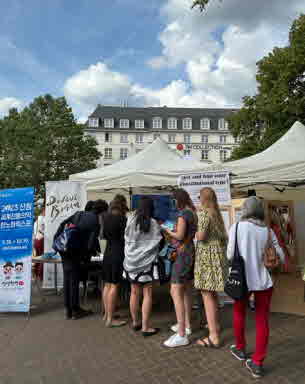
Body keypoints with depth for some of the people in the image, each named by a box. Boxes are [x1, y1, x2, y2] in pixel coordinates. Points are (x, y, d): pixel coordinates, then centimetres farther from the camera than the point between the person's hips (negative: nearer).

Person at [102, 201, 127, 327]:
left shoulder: (106, 218, 8)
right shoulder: (122, 219, -12)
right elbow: (125, 238, -9)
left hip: (107, 254, 7)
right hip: (118, 255, -7)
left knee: (107, 285, 14)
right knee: (114, 286, -2)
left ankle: (106, 314, 26)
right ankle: (110, 319, 5)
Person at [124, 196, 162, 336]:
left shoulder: (131, 219, -1)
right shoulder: (153, 223, -10)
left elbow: (127, 239, 7)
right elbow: (158, 242, -3)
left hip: (131, 261, 4)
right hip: (146, 262, -4)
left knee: (134, 292, 14)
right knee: (147, 294, 4)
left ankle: (135, 322, 28)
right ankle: (145, 327, 9)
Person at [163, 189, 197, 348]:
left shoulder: (183, 213, -14)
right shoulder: (193, 212, 11)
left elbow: (180, 236, -17)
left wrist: (168, 232, -1)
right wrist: (173, 232, 13)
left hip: (183, 254, -10)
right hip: (192, 252, 10)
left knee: (175, 291, -8)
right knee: (186, 290, 18)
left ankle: (182, 335, -4)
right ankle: (186, 325, 31)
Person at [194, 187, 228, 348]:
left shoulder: (204, 212, -13)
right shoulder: (217, 214, 13)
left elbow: (201, 236, -19)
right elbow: (223, 236, 16)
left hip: (207, 257, -9)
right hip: (218, 256, 9)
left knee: (207, 295, -5)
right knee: (213, 293, 21)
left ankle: (214, 337, -2)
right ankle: (215, 325, 36)